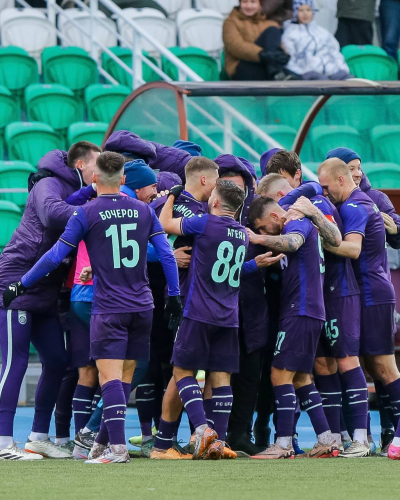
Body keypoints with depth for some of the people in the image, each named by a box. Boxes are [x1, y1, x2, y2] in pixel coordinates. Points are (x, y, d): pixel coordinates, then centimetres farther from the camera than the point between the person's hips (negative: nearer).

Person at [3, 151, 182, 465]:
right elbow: (167, 254, 5)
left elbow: (55, 257, -3)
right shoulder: (144, 211, 7)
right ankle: (103, 442, 19)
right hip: (142, 306, 5)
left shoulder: (86, 214, -5)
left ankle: (118, 447, -21)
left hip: (109, 308, -5)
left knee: (110, 377, -9)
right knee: (125, 377, 11)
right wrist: (174, 295, 15)